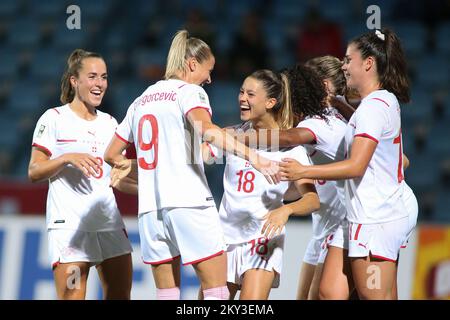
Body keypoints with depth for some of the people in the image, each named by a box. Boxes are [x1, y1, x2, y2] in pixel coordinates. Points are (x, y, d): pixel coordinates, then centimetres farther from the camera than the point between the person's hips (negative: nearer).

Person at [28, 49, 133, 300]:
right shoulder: (54, 118, 0)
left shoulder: (110, 122, 15)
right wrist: (67, 158, -18)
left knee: (121, 295, 2)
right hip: (70, 225, -6)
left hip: (110, 222, 6)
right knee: (72, 297, -12)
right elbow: (34, 172, -4)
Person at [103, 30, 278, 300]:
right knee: (217, 289, -4)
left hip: (150, 207, 7)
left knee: (167, 292, 8)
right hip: (189, 202, -7)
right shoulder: (190, 91, 0)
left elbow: (112, 155, 24)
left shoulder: (141, 100, 20)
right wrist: (252, 156, -28)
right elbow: (206, 130, -22)